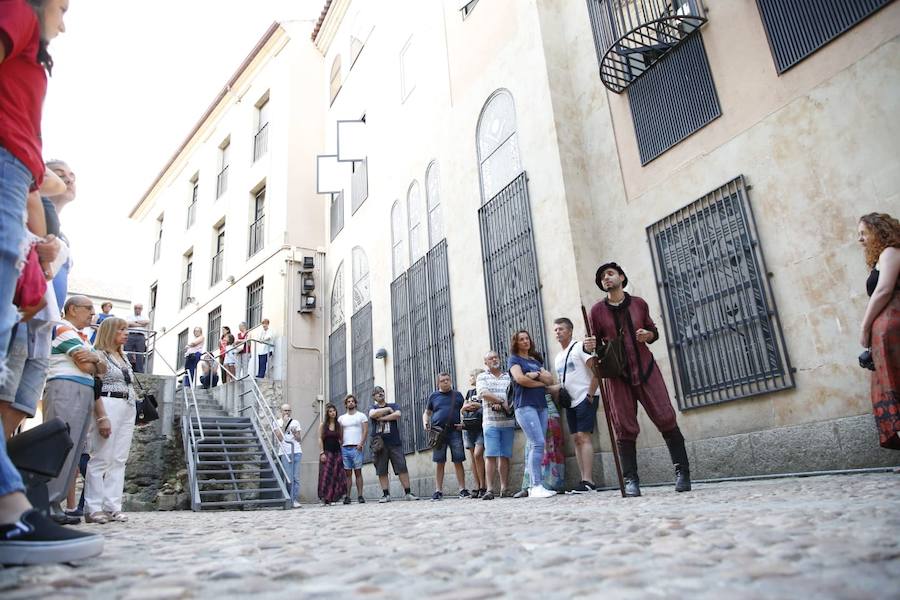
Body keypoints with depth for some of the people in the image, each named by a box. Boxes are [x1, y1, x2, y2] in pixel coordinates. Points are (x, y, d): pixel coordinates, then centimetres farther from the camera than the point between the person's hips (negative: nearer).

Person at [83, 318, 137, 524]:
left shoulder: (124, 358, 21)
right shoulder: (99, 355, -1)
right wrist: (102, 417, -17)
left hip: (128, 409, 8)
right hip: (108, 406, -7)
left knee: (119, 460, 5)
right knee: (101, 458, -5)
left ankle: (112, 506, 8)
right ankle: (93, 508, 1)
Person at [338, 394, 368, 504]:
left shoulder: (361, 416, 7)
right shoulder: (341, 418, 16)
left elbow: (365, 431, 0)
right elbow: (340, 434, 15)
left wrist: (361, 443, -11)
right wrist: (340, 445, 2)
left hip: (356, 448, -3)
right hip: (344, 448, 3)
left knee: (358, 472, -4)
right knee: (348, 473, 2)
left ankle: (360, 495, -3)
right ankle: (347, 496, 2)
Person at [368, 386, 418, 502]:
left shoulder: (393, 406, 13)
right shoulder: (373, 408, 14)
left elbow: (398, 414, -8)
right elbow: (373, 414, -11)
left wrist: (382, 418, -8)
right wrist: (388, 409, -4)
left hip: (395, 443, 0)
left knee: (402, 468, -4)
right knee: (381, 471, 1)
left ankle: (408, 493, 0)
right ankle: (386, 494, 9)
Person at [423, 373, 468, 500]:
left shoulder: (457, 395, 12)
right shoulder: (433, 396, 12)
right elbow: (426, 413, 19)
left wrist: (463, 423, -2)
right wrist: (425, 423, -1)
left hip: (455, 431, 0)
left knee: (458, 461, -1)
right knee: (439, 463, 2)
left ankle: (462, 490, 5)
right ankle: (438, 491, 8)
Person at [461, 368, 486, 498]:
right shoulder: (469, 392, 20)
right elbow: (461, 410, 20)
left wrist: (479, 406, -13)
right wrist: (465, 407, 0)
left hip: (481, 426, -6)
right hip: (469, 427, 6)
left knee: (478, 454, -16)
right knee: (472, 457, 2)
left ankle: (483, 486, -8)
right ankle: (477, 486, 6)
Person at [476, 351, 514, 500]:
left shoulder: (509, 376, 15)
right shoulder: (482, 377, 11)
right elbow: (483, 393, -6)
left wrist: (500, 404, -12)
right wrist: (502, 401, -9)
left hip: (508, 421, 2)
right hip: (491, 422, -2)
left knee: (505, 456, 3)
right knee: (490, 455, -8)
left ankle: (504, 488, 9)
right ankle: (489, 489, -8)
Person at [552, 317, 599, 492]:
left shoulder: (580, 347, -6)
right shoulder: (558, 358, 18)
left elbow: (596, 371, -12)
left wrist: (590, 395, -15)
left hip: (584, 399, -8)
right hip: (570, 402, 8)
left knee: (583, 437, -12)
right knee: (576, 439, 5)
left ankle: (588, 481, -11)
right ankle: (585, 480, 9)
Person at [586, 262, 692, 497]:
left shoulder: (638, 303, 5)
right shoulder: (597, 310, 0)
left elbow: (654, 330, 17)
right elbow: (593, 342, 4)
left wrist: (648, 334, -6)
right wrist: (588, 346, -19)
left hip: (646, 369, 1)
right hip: (617, 375, -1)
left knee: (666, 419, -3)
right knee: (625, 429, 0)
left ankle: (682, 471, 11)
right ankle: (631, 481, 8)